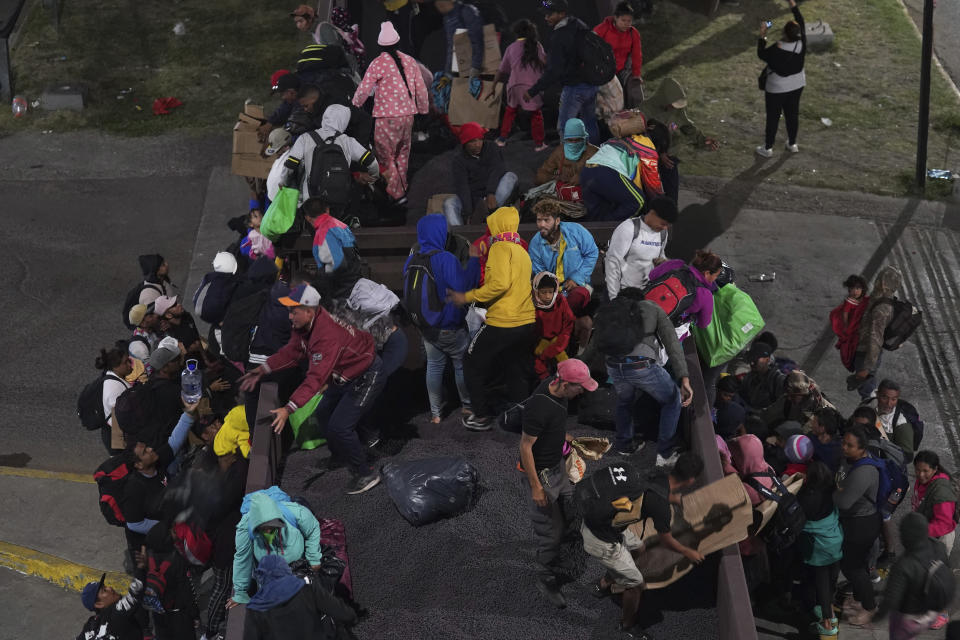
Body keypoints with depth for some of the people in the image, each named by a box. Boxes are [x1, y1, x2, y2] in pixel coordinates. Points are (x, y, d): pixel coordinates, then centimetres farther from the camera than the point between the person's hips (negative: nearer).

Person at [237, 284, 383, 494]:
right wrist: (261, 370, -1)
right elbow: (292, 351, 6)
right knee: (323, 414, 20)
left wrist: (288, 409, -44)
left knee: (338, 428, -15)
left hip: (366, 378, -10)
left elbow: (316, 378, -40)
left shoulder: (328, 335, -37)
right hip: (344, 377, 10)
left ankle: (366, 474, 1)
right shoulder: (305, 324, -7)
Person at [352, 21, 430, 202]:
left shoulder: (378, 63, -9)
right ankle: (402, 186, 29)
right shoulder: (410, 61, 5)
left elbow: (364, 89, -7)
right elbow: (421, 89, 9)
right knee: (402, 153, 19)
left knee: (385, 155, 2)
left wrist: (355, 104, 12)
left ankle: (397, 193, -3)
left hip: (386, 117, -5)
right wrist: (424, 110, 22)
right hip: (408, 114, 5)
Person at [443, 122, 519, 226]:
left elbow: (497, 170, -16)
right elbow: (461, 186, -15)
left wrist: (491, 193, -35)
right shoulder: (459, 159, -2)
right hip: (473, 197, 0)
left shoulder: (492, 150, 2)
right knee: (449, 203, -26)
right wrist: (468, 212, -31)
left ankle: (489, 209, -42)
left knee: (510, 176, -24)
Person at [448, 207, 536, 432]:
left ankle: (482, 417, 13)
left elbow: (500, 283, -24)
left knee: (473, 367, 10)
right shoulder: (522, 252, 14)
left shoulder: (500, 248, -11)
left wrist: (467, 297, -17)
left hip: (502, 324, -7)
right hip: (527, 322, 7)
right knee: (517, 373, 17)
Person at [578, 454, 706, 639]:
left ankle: (603, 585, 51)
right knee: (635, 583, 10)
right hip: (602, 542, -8)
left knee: (637, 547, 32)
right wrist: (689, 553, 11)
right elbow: (666, 542, -8)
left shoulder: (659, 479, -3)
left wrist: (684, 502, 43)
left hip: (594, 519, 8)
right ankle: (628, 625, 37)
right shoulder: (661, 505, -27)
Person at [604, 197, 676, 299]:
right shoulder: (628, 228, -14)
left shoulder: (663, 233, 5)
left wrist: (663, 261, -1)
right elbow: (613, 261, -15)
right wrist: (614, 297, -15)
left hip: (646, 290, 6)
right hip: (623, 290, -6)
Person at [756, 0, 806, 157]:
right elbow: (801, 22, -1)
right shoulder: (801, 43, -17)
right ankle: (792, 144, 36)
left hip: (777, 89, -5)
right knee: (792, 114, 21)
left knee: (773, 117, 9)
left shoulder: (777, 49, -31)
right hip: (797, 86, 5)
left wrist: (762, 36, -8)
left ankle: (768, 148, 22)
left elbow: (762, 55, -12)